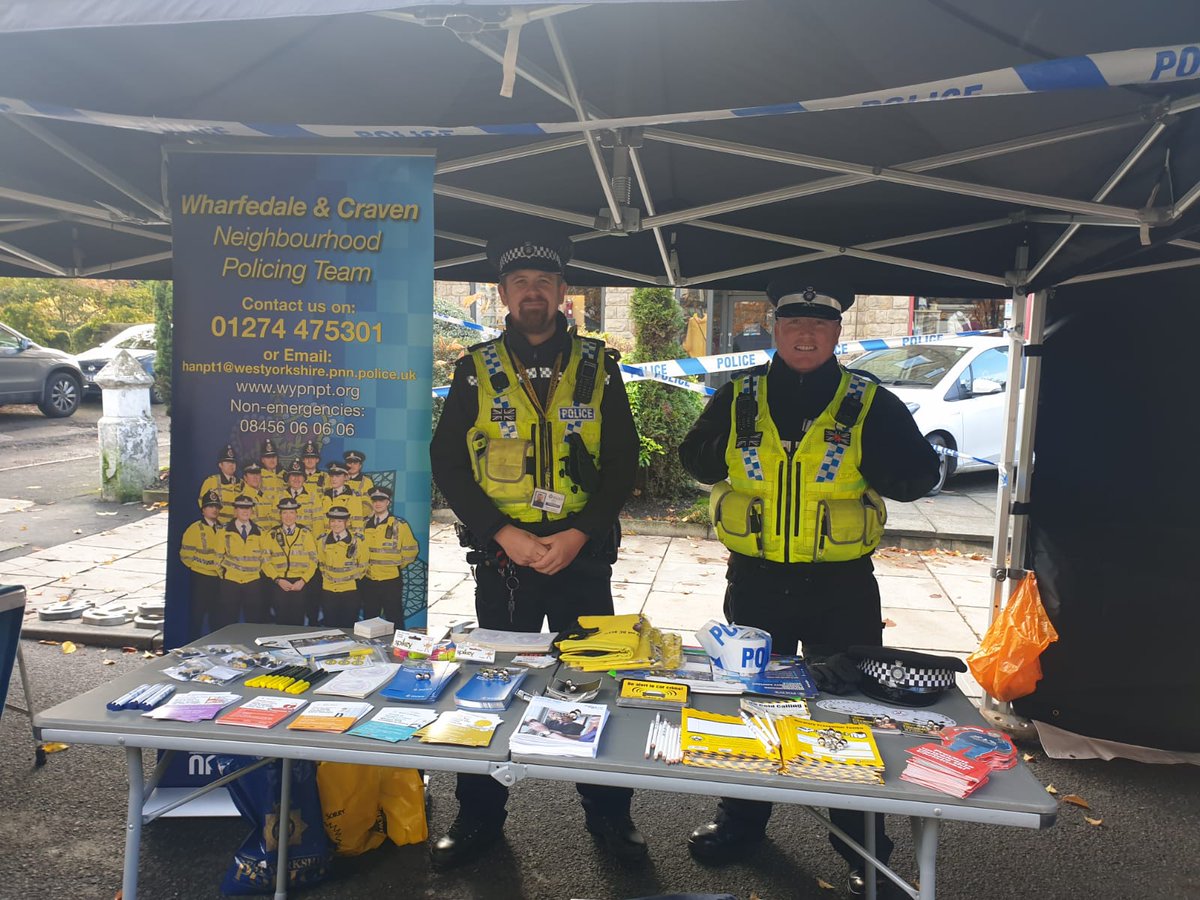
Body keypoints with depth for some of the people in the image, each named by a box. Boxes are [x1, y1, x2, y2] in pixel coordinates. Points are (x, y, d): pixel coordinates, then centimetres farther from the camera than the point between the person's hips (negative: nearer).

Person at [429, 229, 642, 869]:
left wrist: (578, 534, -12)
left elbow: (622, 463, 1)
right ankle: (479, 817, 28)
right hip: (503, 554, 0)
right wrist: (502, 534, -12)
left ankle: (608, 814, 27)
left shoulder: (598, 367, 3)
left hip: (582, 554, 0)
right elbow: (447, 462, -1)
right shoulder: (477, 370, 3)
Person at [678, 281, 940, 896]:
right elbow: (695, 459, 5)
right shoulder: (738, 399, 2)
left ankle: (862, 844, 31)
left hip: (842, 588, -1)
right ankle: (741, 820, 38)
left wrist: (867, 461, -22)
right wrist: (726, 451, -13)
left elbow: (917, 476, -5)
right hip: (755, 581, 2)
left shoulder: (870, 404, -2)